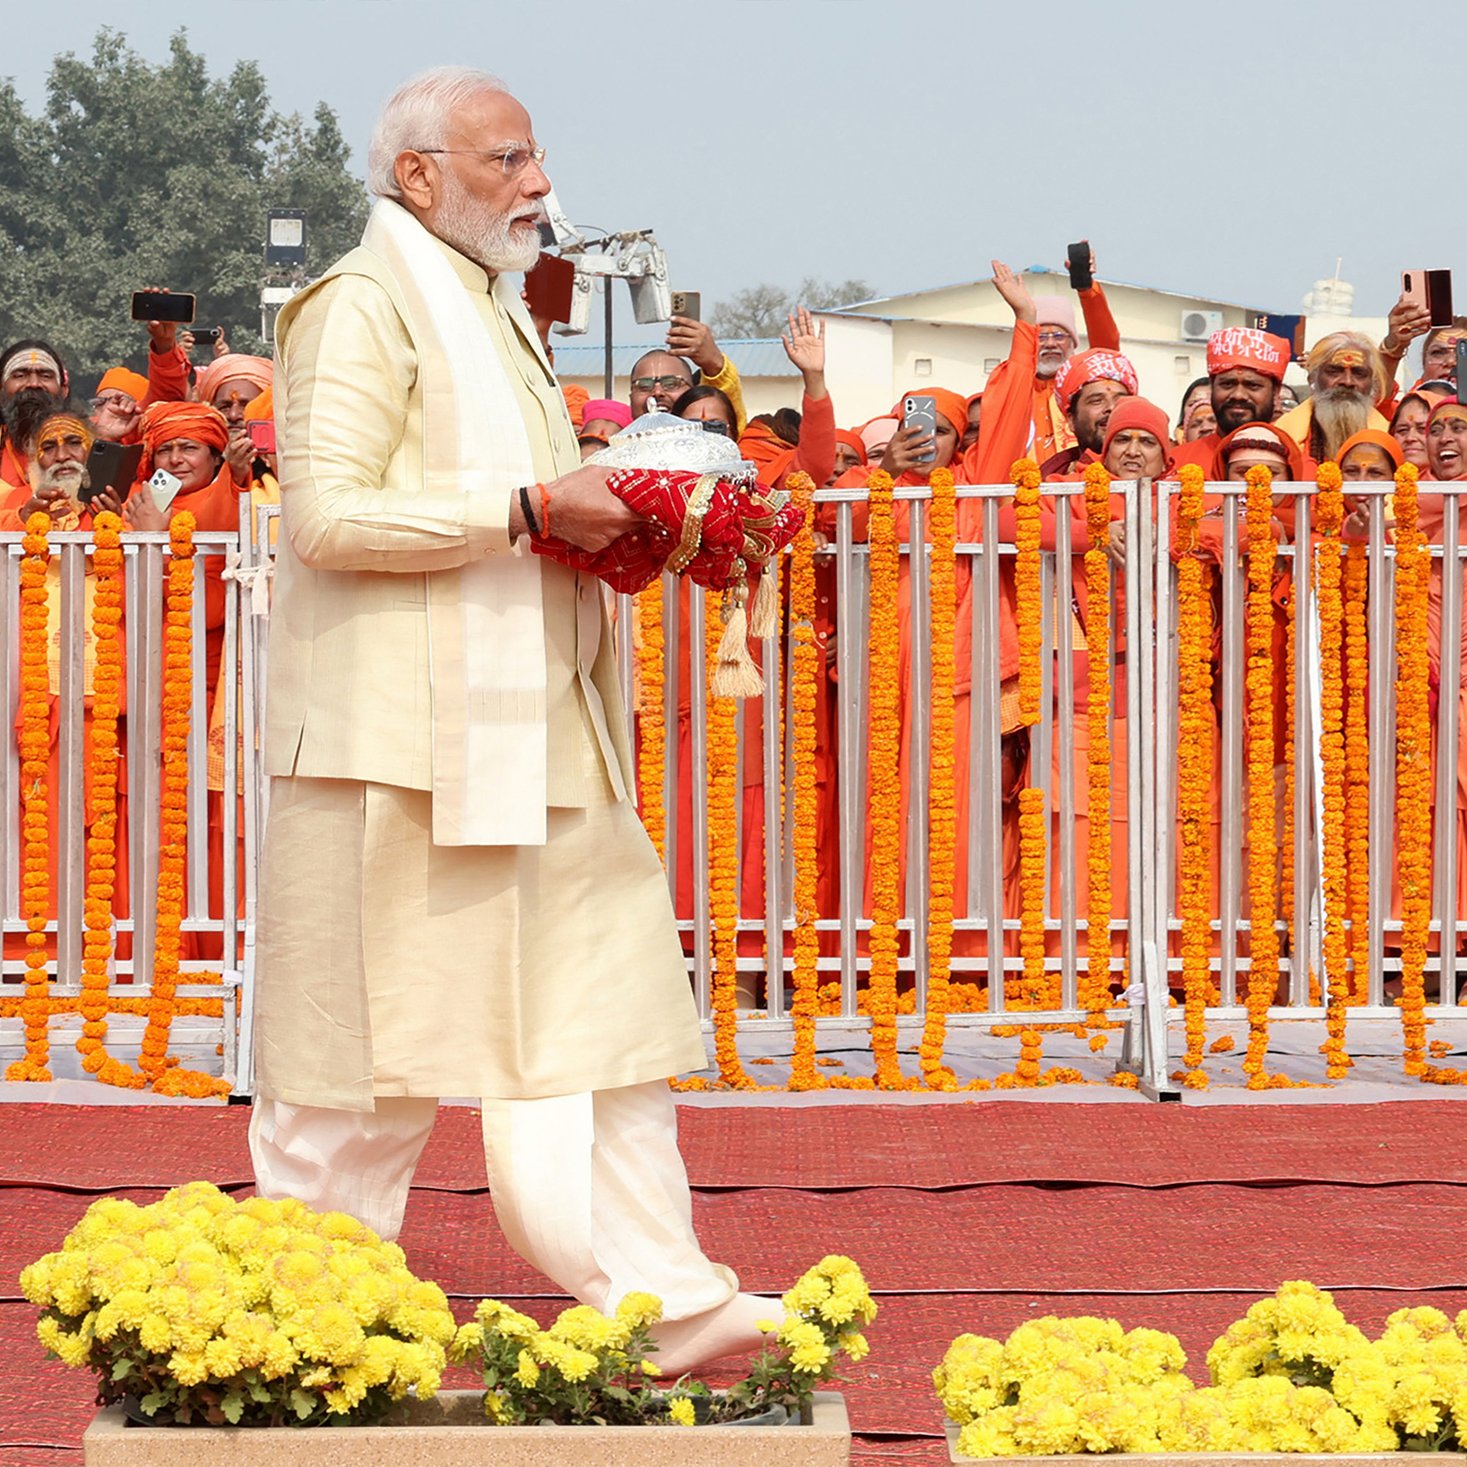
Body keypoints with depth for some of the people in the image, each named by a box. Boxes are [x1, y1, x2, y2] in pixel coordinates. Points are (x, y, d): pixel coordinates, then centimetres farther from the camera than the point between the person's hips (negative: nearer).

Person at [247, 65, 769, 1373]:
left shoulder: (495, 314, 21)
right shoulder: (365, 307, -9)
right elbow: (328, 512, -20)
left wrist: (597, 523, 12)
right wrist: (529, 509, -19)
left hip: (534, 733, 9)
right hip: (404, 736, -9)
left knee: (600, 1005, 4)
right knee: (380, 1028, -3)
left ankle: (662, 1305, 5)